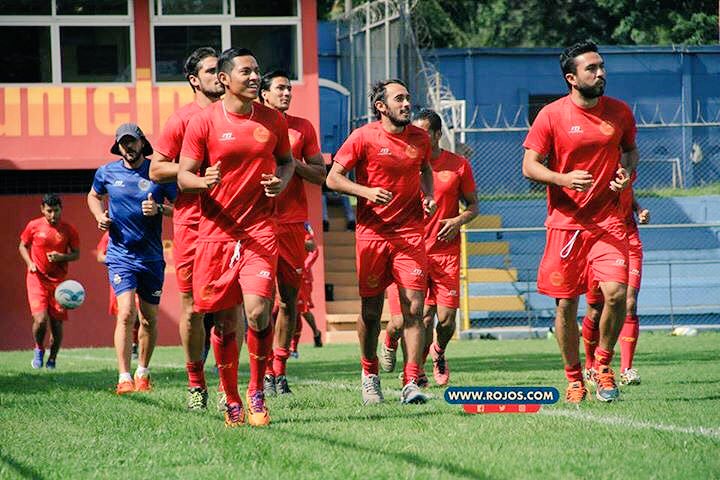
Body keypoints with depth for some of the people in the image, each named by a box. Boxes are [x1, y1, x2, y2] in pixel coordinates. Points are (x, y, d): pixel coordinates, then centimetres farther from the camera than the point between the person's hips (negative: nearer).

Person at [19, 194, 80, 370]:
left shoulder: (68, 230, 1)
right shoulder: (33, 226, -1)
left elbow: (76, 254, 8)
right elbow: (22, 246, 11)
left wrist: (62, 257, -13)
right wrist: (30, 263, -6)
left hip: (58, 281, 1)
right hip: (37, 278, -1)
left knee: (57, 323, 0)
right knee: (41, 320, -17)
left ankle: (52, 360, 20)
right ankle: (39, 349, 12)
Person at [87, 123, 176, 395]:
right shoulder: (107, 173, 2)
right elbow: (94, 196, 23)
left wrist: (159, 209, -16)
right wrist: (100, 216, 4)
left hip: (152, 257, 1)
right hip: (120, 255, -1)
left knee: (149, 318, 9)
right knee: (126, 312, -18)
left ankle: (143, 373, 28)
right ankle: (124, 378, -18)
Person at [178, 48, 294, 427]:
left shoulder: (273, 120, 7)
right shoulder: (203, 122, -2)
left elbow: (287, 160, 21)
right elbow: (183, 175, 0)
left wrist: (282, 181, -1)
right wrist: (203, 181, -23)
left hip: (259, 230, 1)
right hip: (216, 230, -1)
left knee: (258, 311, -16)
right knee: (224, 321, 4)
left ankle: (257, 392, 2)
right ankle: (231, 400, 20)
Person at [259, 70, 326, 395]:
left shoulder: (303, 128, 11)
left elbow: (320, 175, 9)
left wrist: (292, 163, -7)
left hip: (292, 222, 3)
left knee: (290, 297, 3)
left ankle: (279, 368, 9)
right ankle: (265, 370, -4)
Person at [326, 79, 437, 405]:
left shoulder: (420, 139, 8)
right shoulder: (364, 137, -5)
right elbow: (333, 178, -4)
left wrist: (428, 196, 9)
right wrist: (366, 191, -19)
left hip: (410, 232, 2)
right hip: (372, 232, -2)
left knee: (414, 307, -10)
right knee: (371, 310, 6)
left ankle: (411, 383, -11)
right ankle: (369, 375, 27)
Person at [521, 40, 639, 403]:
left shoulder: (620, 112, 6)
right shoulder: (551, 115, -4)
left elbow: (630, 150, 23)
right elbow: (529, 166, -3)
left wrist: (627, 173, 2)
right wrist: (564, 179, -20)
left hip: (608, 220, 1)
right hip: (565, 221, -1)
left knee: (615, 292, -15)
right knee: (566, 303, 2)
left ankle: (603, 364, 7)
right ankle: (574, 378, 19)